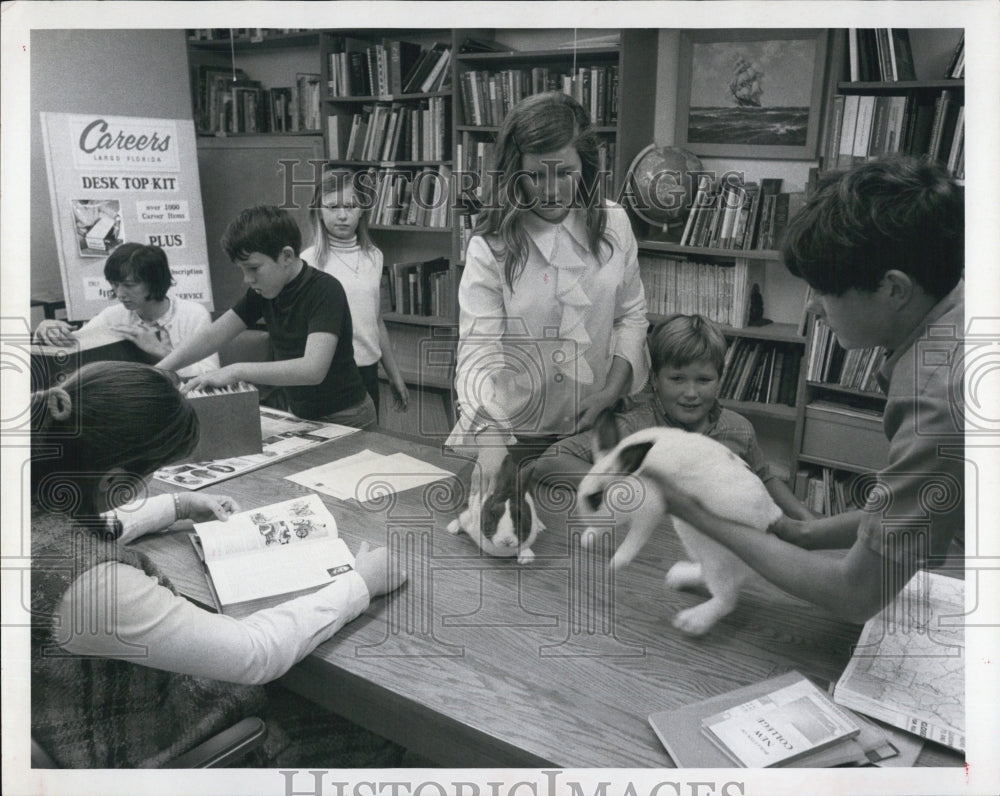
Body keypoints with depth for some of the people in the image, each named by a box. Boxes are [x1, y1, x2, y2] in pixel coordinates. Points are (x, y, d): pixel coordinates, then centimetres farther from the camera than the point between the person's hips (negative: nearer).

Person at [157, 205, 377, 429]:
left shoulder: (325, 291, -20)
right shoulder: (264, 292, 2)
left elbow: (313, 369, -32)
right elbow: (210, 339, 4)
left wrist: (236, 371, -35)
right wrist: (156, 372, -8)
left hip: (342, 419, -6)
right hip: (296, 413, 6)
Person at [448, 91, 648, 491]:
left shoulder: (613, 224, -3)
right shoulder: (490, 248, -16)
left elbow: (630, 315, 7)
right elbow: (478, 351, -23)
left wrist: (614, 387, -5)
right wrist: (490, 437, -36)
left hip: (592, 427, 3)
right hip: (512, 432, -3)